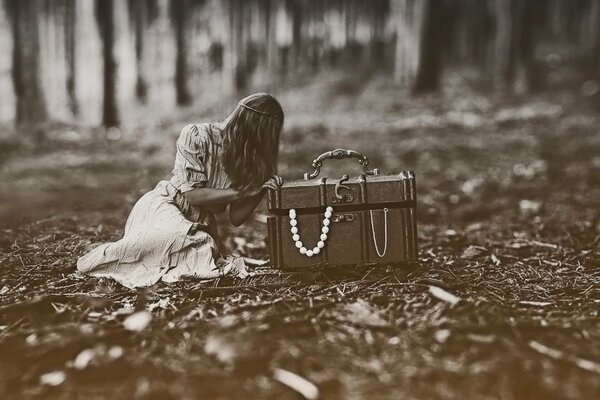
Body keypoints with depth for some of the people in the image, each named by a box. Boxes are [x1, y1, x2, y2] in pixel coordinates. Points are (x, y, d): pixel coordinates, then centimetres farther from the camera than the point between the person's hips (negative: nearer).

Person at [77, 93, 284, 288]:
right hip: (163, 207, -4)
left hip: (198, 225, 4)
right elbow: (193, 195, -17)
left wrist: (261, 190, -16)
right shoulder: (196, 136, -15)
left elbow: (236, 218, 0)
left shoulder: (249, 155, -1)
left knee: (203, 263, -27)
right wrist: (242, 191, -20)